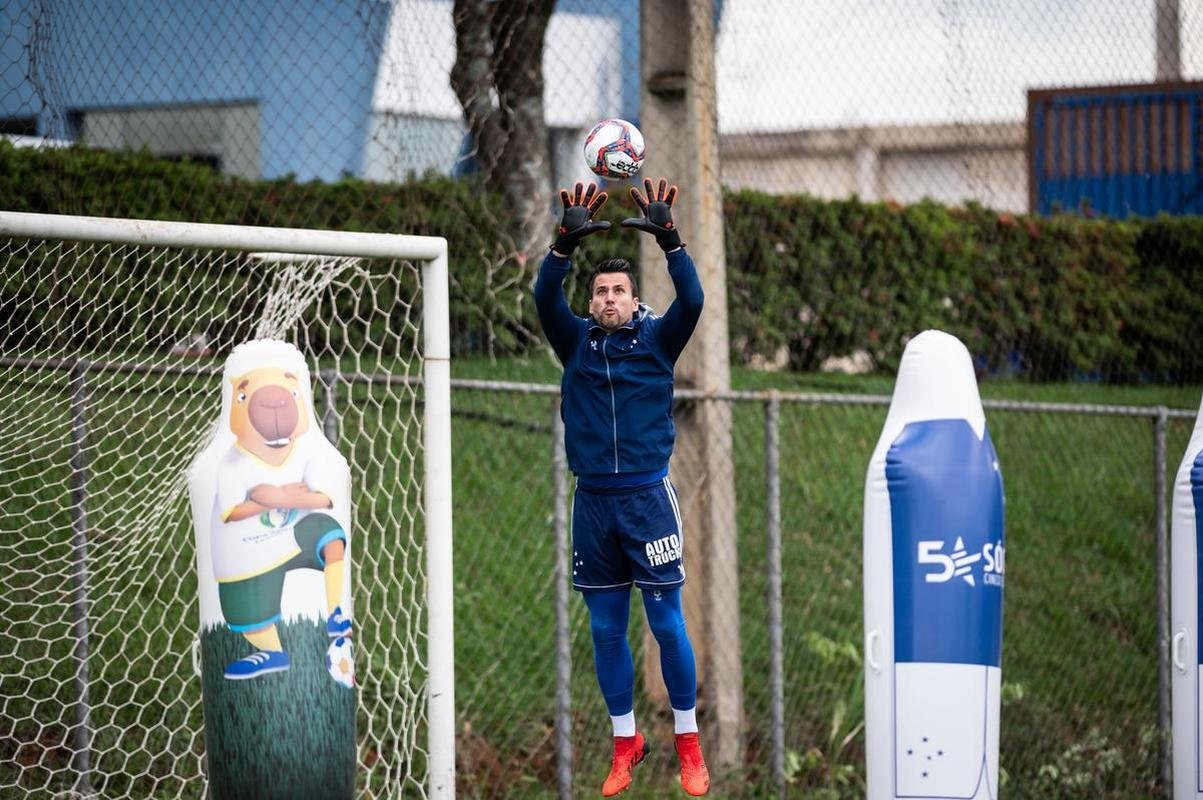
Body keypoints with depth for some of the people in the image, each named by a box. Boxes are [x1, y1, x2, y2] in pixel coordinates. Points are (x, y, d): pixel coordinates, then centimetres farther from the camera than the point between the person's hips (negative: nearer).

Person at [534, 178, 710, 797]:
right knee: (606, 632, 6)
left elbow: (692, 300, -10)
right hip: (592, 502, 2)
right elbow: (545, 298, -7)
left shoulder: (656, 340, 5)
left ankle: (688, 742, 8)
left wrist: (667, 238, -21)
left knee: (667, 626, -2)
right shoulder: (577, 343, 8)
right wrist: (567, 242, -21)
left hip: (647, 497, -2)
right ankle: (626, 744, 16)